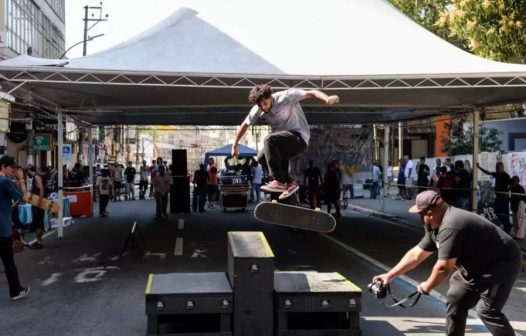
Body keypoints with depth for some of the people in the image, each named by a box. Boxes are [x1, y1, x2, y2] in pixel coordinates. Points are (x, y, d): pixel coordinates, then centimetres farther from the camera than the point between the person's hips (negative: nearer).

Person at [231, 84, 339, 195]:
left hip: (300, 138, -7)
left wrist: (327, 98, -39)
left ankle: (279, 182, -27)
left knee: (269, 140, -28)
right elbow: (245, 125, 13)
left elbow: (311, 93, -21)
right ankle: (289, 182, 2)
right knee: (261, 157, -9)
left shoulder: (286, 96, -16)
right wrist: (234, 145, 13)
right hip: (284, 142, 7)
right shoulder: (258, 110, 0)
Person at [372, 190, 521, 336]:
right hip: (478, 266, 10)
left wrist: (427, 286, -10)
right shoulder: (436, 226, 2)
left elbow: (444, 267, -29)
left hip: (502, 264, -10)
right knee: (455, 301, 10)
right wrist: (390, 275, 9)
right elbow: (416, 254, 9)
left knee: (486, 310, -16)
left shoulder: (450, 227, -31)